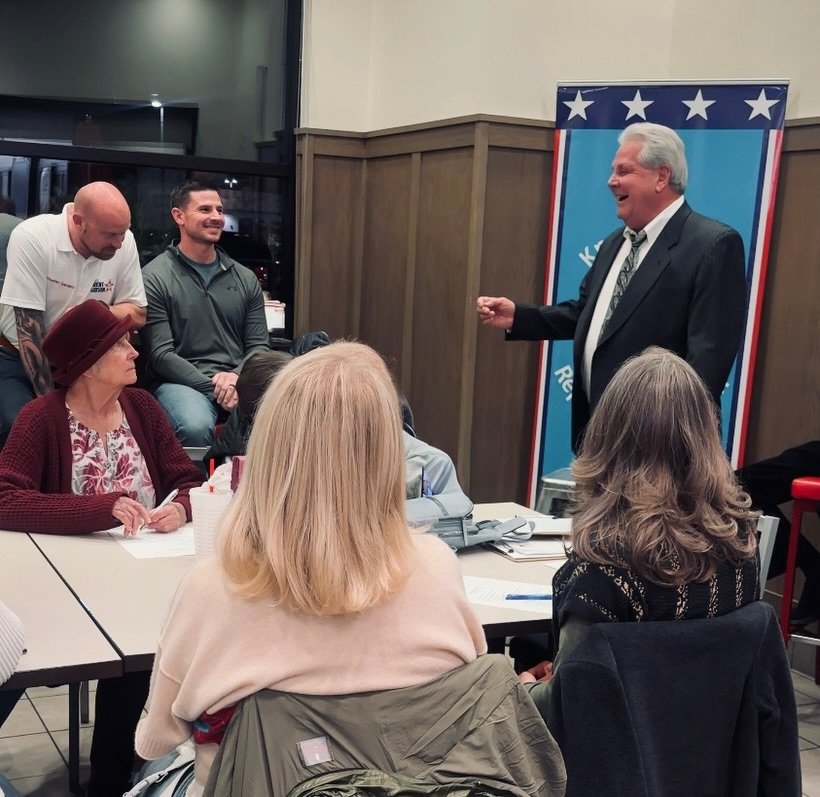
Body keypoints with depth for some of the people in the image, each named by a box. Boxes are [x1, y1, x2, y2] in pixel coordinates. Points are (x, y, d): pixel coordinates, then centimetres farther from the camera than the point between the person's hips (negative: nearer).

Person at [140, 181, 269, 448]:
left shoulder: (245, 279, 16)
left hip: (239, 381, 4)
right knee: (196, 427, -37)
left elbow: (258, 346, 14)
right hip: (182, 382, -3)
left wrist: (237, 377, -9)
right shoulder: (155, 278, 2)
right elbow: (161, 355, -5)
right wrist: (214, 388, -15)